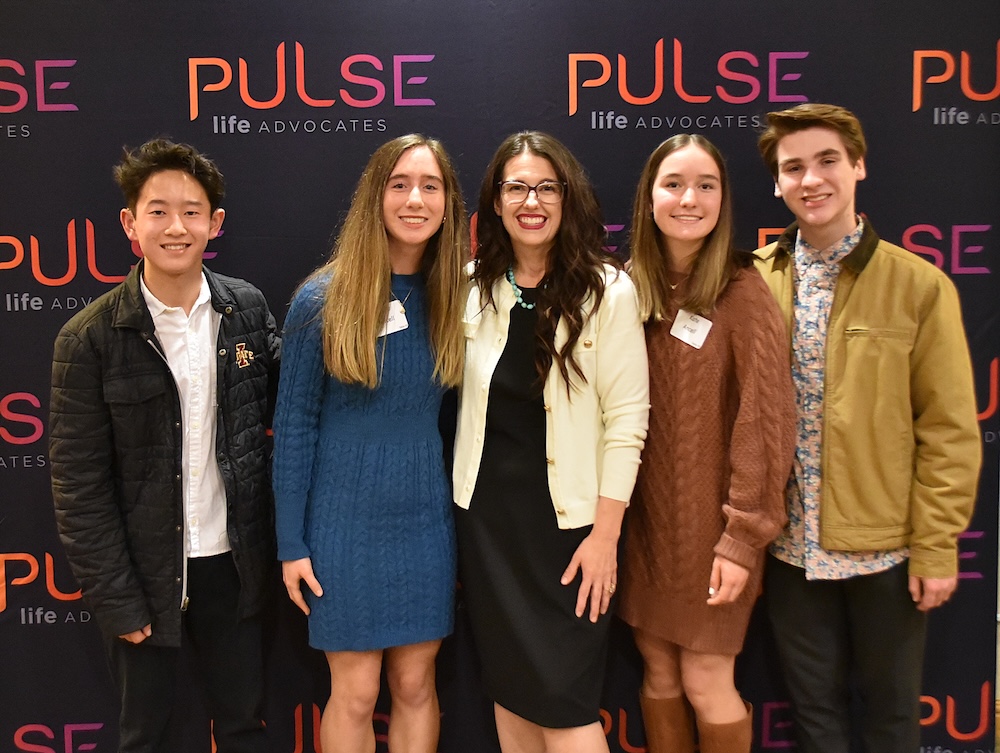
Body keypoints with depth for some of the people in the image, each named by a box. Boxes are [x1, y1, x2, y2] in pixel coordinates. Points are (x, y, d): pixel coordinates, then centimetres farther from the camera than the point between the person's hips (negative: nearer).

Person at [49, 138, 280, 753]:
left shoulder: (247, 308, -3)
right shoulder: (90, 339, -12)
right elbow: (79, 484, -9)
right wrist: (117, 599, -9)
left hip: (232, 561, 2)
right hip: (146, 569, -2)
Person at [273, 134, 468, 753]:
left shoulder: (455, 300, 0)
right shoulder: (322, 300, -10)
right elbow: (295, 424, -5)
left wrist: (466, 526, 7)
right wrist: (292, 543, -5)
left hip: (426, 520, 3)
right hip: (345, 521, -3)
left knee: (415, 685, 14)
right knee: (355, 694, 9)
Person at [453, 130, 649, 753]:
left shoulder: (607, 291, -9)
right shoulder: (474, 288, 3)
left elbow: (627, 419, -10)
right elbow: (463, 401, 10)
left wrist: (605, 535, -12)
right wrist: (460, 507, 7)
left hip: (566, 516, -4)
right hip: (486, 514, 4)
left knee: (562, 700, 1)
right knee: (509, 689, 15)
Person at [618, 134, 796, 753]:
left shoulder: (742, 291, -11)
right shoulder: (632, 289, 3)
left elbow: (767, 418, -13)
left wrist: (744, 536, -15)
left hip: (710, 521, -4)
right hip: (644, 516, 4)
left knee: (706, 680, 6)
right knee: (658, 672, 14)